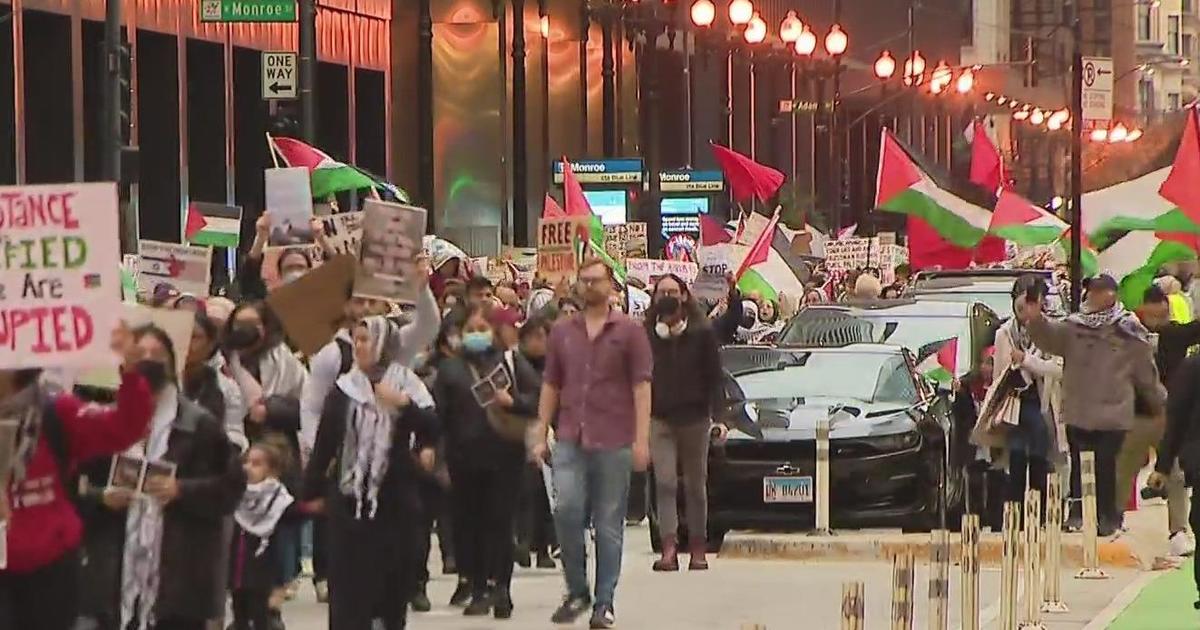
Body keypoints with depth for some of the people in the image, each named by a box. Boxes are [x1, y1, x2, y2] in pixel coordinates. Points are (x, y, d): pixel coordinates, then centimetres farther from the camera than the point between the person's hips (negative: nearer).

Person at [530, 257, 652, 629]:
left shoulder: (629, 332, 3)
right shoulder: (562, 332, 13)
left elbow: (641, 386, -2)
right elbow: (550, 385, 14)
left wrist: (642, 438, -10)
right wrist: (540, 435, 8)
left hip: (613, 441, -2)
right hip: (570, 439, 2)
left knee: (609, 524, 2)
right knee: (567, 511, -11)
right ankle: (576, 591, 6)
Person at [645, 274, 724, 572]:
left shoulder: (702, 333, 2)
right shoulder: (647, 334, 4)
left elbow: (714, 376, 2)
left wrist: (716, 414, -6)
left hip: (694, 416, 0)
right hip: (659, 417, 0)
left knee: (695, 485, 8)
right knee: (665, 482, -10)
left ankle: (698, 550, 15)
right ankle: (669, 548, -16)